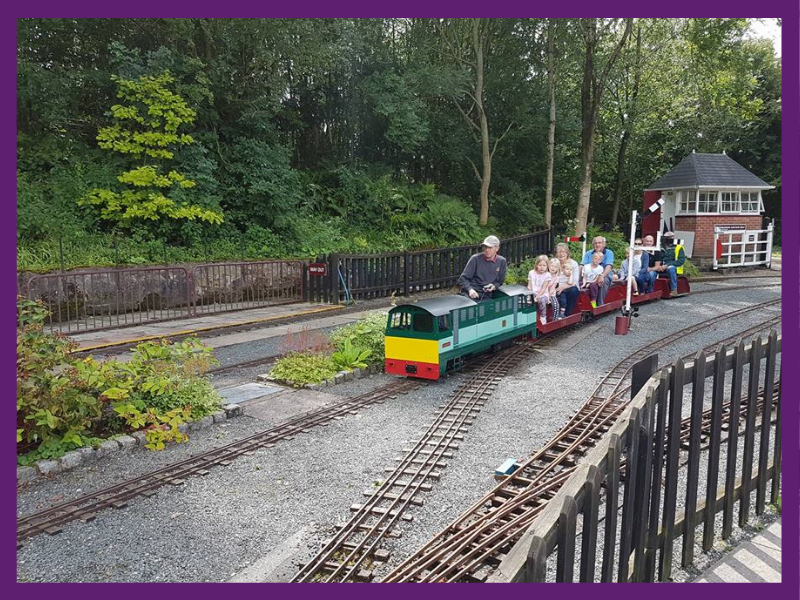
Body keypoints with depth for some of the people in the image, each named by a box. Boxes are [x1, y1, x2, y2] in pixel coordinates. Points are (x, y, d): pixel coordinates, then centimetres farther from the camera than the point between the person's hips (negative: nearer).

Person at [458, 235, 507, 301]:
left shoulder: (501, 262, 6)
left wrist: (494, 286, -5)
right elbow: (463, 279, -1)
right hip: (470, 294, -3)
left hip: (486, 296, 3)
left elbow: (500, 281, 17)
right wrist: (470, 289, -19)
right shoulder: (475, 259, -2)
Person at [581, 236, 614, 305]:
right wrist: (584, 277, -23)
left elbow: (609, 267, -13)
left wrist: (602, 276, -34)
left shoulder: (609, 253, 5)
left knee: (603, 281, -36)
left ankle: (600, 304, -29)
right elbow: (583, 266, -1)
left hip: (604, 277, -2)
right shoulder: (588, 254, 15)